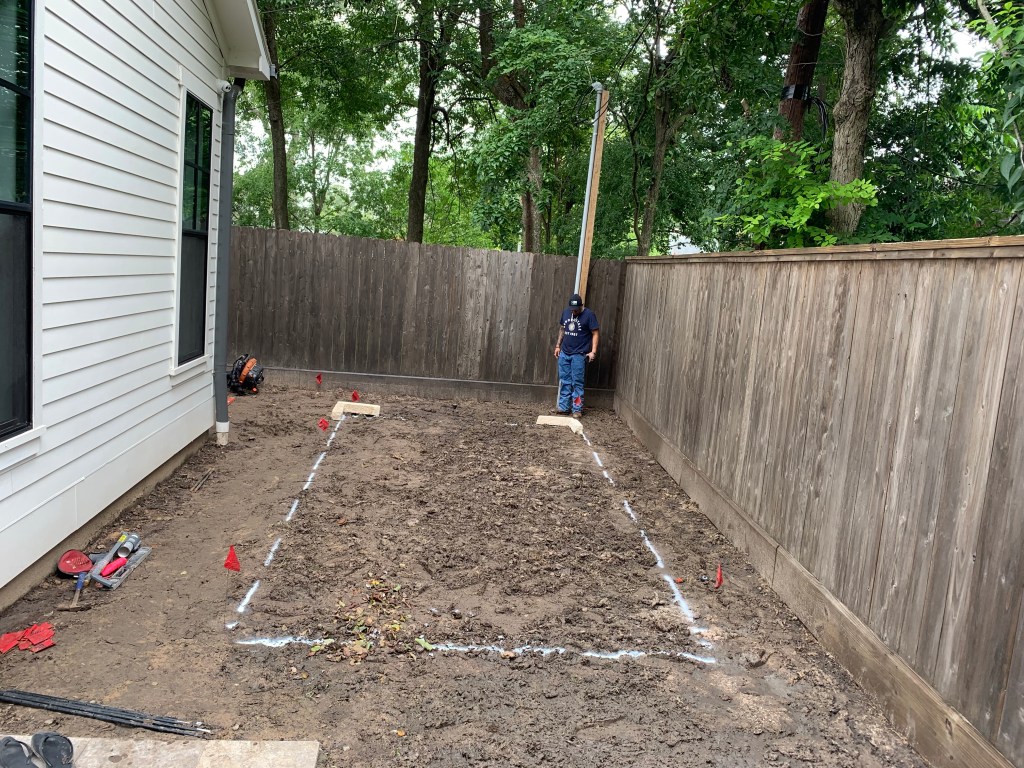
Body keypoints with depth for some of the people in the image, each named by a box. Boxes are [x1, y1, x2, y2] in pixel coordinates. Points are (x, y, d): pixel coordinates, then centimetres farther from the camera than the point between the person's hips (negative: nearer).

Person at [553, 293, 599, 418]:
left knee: (577, 383, -2)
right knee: (564, 381, 9)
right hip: (564, 353, 6)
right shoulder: (566, 312, 8)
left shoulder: (589, 315, -9)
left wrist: (593, 351, -16)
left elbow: (595, 334, -9)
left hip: (579, 355, -5)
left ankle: (577, 409, 3)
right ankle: (564, 407, 16)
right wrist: (558, 345, 16)